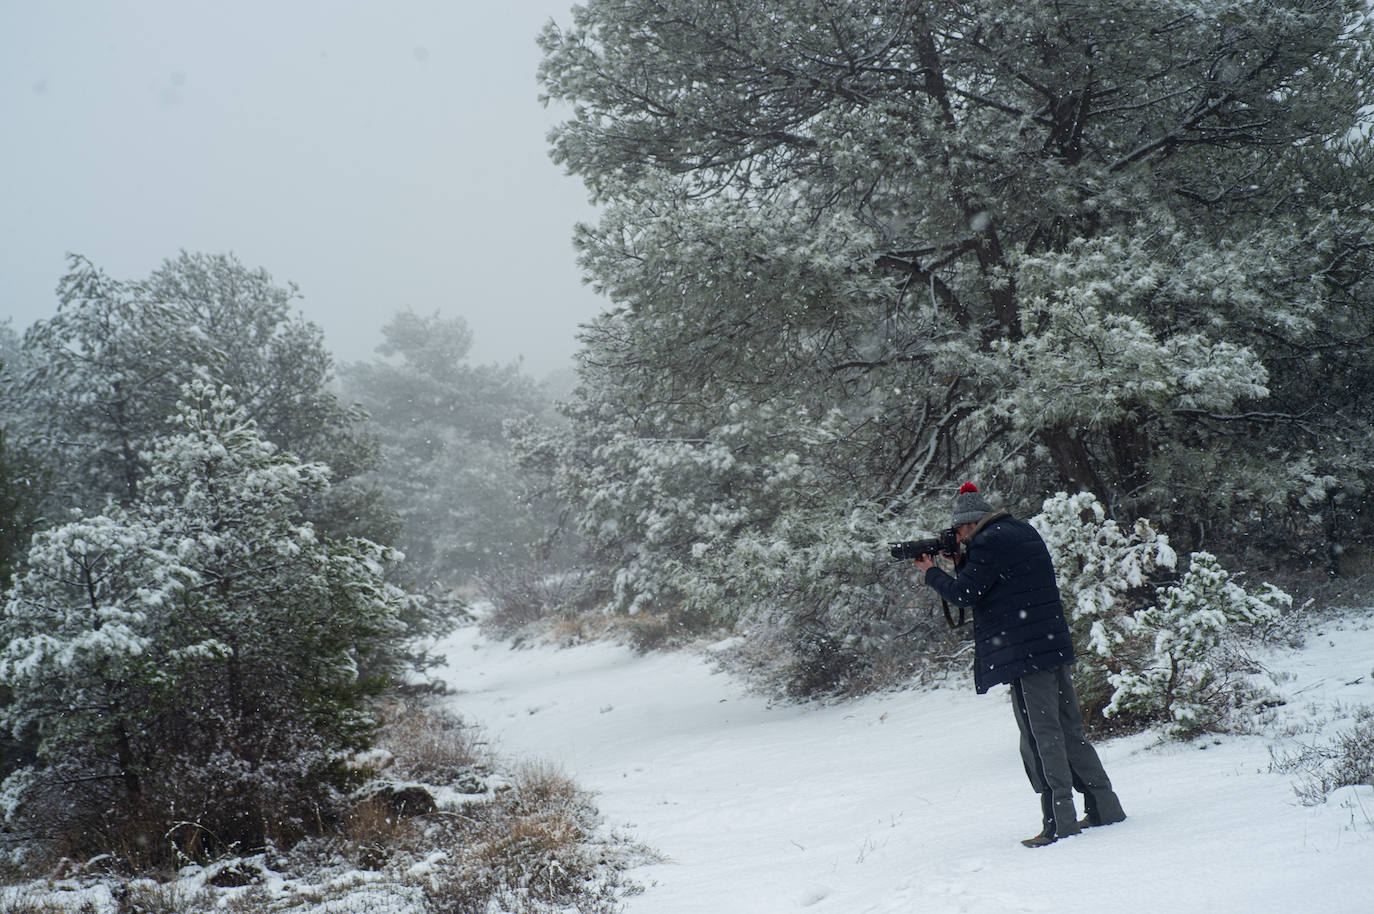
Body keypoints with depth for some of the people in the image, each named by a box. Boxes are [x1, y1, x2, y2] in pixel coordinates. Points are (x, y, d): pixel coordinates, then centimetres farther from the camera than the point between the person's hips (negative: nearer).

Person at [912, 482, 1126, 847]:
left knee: (1041, 736, -6)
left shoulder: (989, 543, -12)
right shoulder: (1024, 532, 18)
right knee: (1069, 729, 14)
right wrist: (961, 561, 15)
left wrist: (932, 573, 3)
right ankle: (1104, 806, 18)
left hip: (1024, 653, -9)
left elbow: (963, 594, -12)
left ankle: (1059, 821, -4)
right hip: (1055, 646, 9)